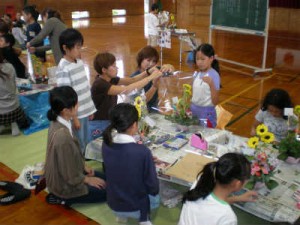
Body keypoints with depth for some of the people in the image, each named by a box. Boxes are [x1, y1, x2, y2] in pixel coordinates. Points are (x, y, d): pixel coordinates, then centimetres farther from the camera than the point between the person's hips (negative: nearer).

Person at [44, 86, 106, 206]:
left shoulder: (58, 122, -10)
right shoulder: (62, 136, -38)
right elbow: (71, 176, -26)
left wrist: (84, 167, 8)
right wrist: (87, 179, -9)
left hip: (62, 175, 8)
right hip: (65, 185, -8)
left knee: (104, 179, 18)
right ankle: (63, 198, 5)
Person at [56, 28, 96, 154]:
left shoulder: (80, 62, 6)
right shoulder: (63, 69, -18)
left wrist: (90, 108, 14)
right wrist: (73, 117, -15)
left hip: (85, 111, 7)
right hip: (76, 114, -7)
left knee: (85, 143, 19)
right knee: (78, 146, 6)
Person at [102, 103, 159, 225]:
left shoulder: (106, 145, -14)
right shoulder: (142, 151, -30)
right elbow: (152, 186, -18)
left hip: (113, 204, 3)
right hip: (136, 207, -3)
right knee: (154, 193, 28)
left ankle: (121, 214, 23)